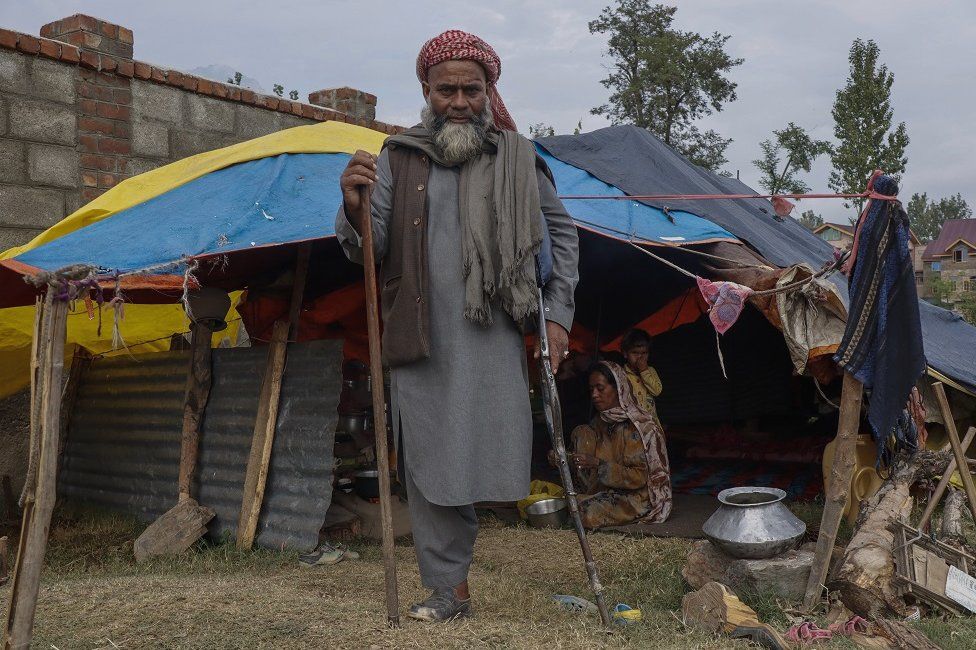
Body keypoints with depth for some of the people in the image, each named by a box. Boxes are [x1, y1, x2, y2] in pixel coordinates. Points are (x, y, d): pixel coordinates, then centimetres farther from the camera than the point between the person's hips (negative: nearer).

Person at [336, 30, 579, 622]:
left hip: (491, 336, 0)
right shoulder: (398, 159, 6)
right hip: (419, 340, 1)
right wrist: (354, 205, -22)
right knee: (427, 462, 3)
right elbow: (367, 250, 0)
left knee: (493, 454, -5)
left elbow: (562, 233, 16)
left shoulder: (517, 158, 7)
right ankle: (450, 588, 16)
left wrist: (558, 313, 8)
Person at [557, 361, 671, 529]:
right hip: (606, 492, 7)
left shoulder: (637, 426, -17)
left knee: (584, 511, -29)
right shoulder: (599, 422, 5)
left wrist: (598, 463, -27)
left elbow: (639, 477, -20)